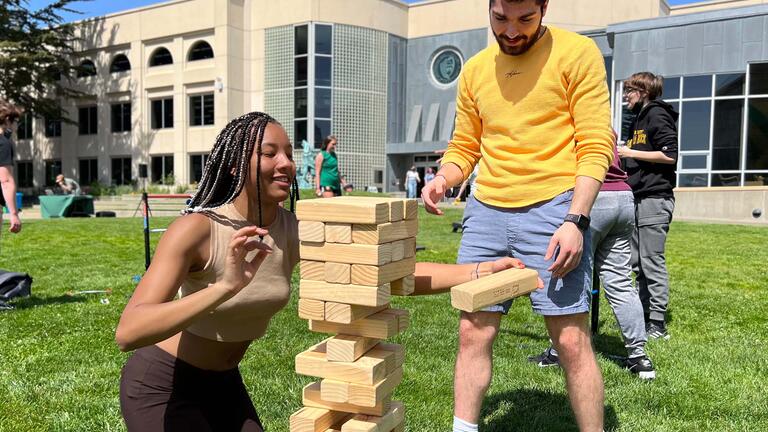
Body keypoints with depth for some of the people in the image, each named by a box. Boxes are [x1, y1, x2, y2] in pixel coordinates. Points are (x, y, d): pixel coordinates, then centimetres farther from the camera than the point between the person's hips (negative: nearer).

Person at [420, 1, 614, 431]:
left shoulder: (577, 53, -2)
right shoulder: (475, 69, 13)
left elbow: (595, 146, -7)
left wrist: (576, 220, -17)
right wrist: (443, 178, -4)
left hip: (553, 210, -4)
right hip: (486, 213, 5)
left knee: (572, 340, -3)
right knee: (473, 333, 6)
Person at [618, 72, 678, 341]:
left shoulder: (657, 114, -6)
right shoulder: (638, 119, 22)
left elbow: (670, 155, -16)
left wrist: (630, 153, -12)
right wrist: (622, 157, 13)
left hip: (655, 199, -9)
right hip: (638, 198, 10)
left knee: (652, 262, -7)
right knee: (638, 262, 10)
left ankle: (658, 324, -2)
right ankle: (644, 315, 18)